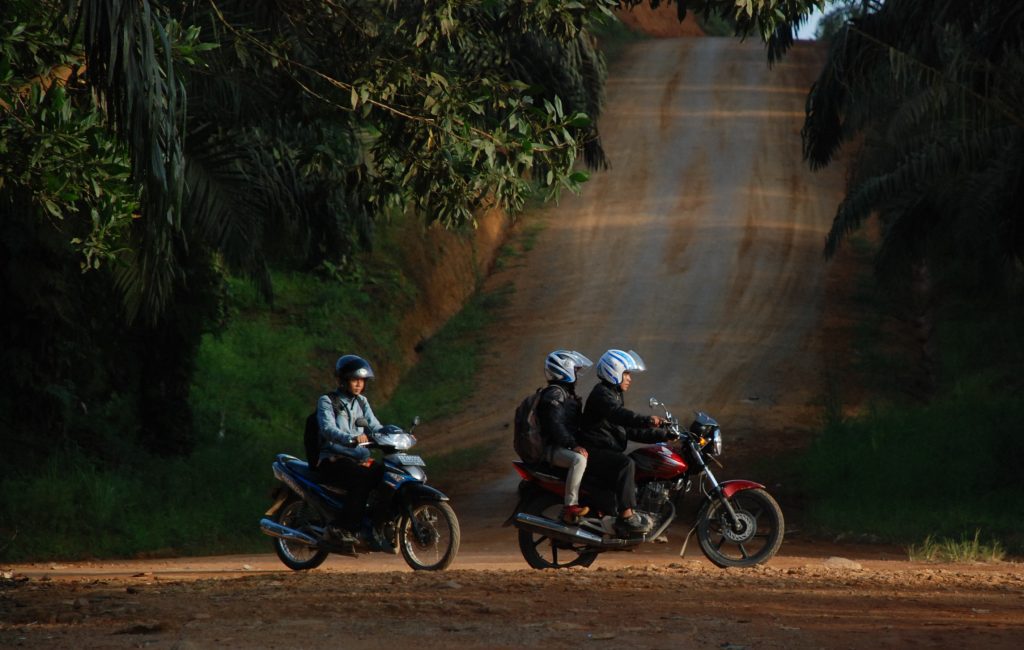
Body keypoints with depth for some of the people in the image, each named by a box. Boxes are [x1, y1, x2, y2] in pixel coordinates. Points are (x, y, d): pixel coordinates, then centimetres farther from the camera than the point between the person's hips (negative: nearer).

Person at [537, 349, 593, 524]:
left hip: (567, 446, 11)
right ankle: (570, 507, -40)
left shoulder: (569, 394, 21)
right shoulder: (554, 393, -12)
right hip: (554, 449, -11)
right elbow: (554, 425, -23)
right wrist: (573, 445, -30)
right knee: (579, 460, -36)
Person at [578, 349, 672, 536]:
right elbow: (618, 414, -30)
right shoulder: (601, 394, -10)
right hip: (595, 452, -10)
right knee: (626, 464, -32)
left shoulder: (616, 395, 23)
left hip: (610, 451, 10)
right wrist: (647, 420, -41)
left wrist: (663, 435, 15)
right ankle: (626, 515, -38)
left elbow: (630, 431, 23)